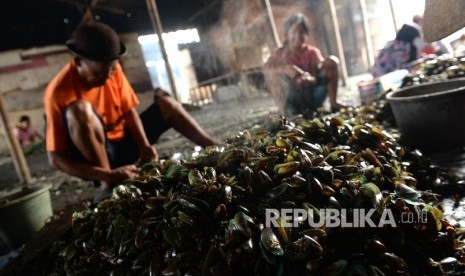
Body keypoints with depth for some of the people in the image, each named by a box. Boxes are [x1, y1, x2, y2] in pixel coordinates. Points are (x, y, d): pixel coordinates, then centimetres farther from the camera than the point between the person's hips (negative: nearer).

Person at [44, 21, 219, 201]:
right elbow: (56, 158, -24)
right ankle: (107, 185, -29)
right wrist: (108, 176, -36)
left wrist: (144, 146, -19)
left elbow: (129, 111, -1)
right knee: (79, 109, -33)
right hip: (96, 156, -5)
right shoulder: (59, 92, -23)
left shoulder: (112, 69, -8)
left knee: (164, 101, 0)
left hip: (123, 144, 6)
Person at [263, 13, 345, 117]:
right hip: (294, 100, -2)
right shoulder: (280, 53, -3)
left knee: (331, 61, -11)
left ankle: (333, 103, -11)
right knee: (272, 75, -24)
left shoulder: (312, 52, 2)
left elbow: (317, 76, -12)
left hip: (313, 94, 2)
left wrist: (310, 79, -37)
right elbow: (265, 69, -23)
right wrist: (286, 69, -41)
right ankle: (288, 110, -22)